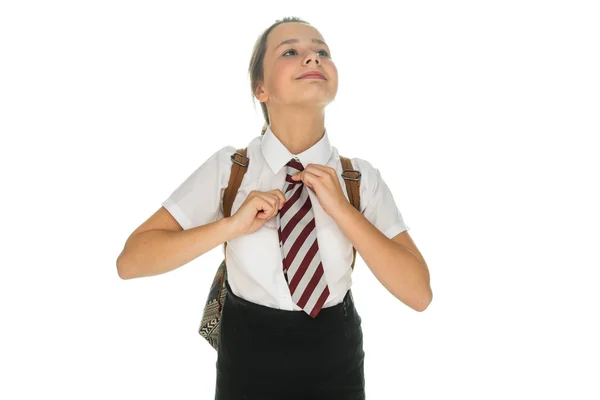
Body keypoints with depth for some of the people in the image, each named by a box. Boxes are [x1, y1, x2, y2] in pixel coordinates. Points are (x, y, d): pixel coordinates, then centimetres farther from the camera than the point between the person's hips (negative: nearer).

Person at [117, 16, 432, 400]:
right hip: (249, 357, -1)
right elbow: (130, 262, -14)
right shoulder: (227, 168, -12)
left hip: (335, 360, 1)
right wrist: (231, 225, -26)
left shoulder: (362, 177, -10)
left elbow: (419, 294, -15)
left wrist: (340, 209, -24)